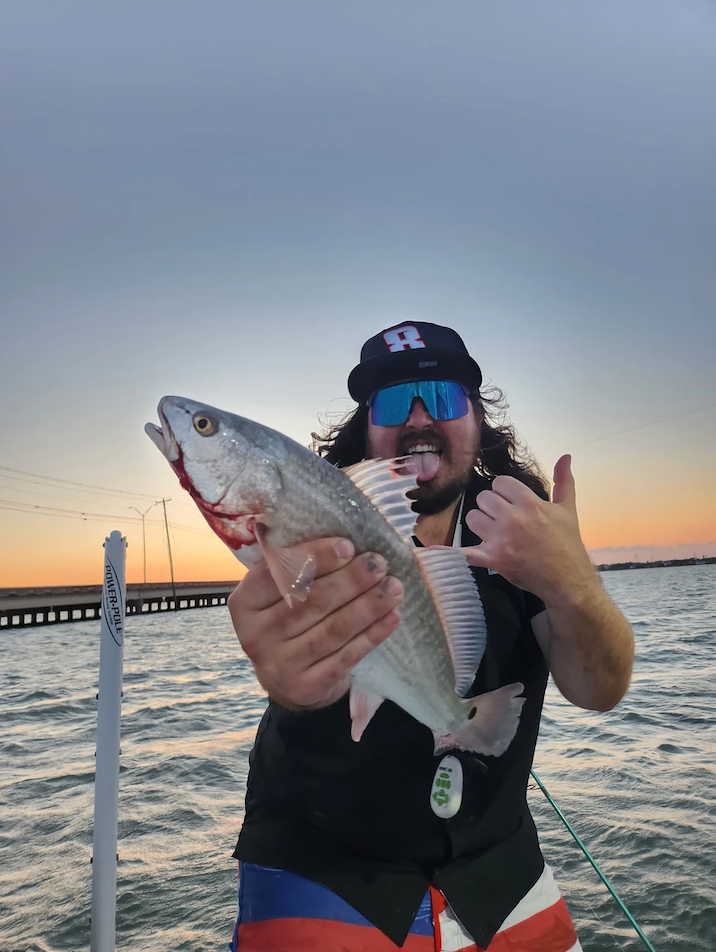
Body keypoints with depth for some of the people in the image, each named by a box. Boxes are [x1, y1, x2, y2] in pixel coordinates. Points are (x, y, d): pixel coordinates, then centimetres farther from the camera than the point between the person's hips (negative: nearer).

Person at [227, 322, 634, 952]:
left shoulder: (524, 521, -7)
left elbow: (600, 689, -17)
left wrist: (572, 583, -39)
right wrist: (290, 667, -60)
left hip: (498, 865, 4)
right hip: (322, 867, -2)